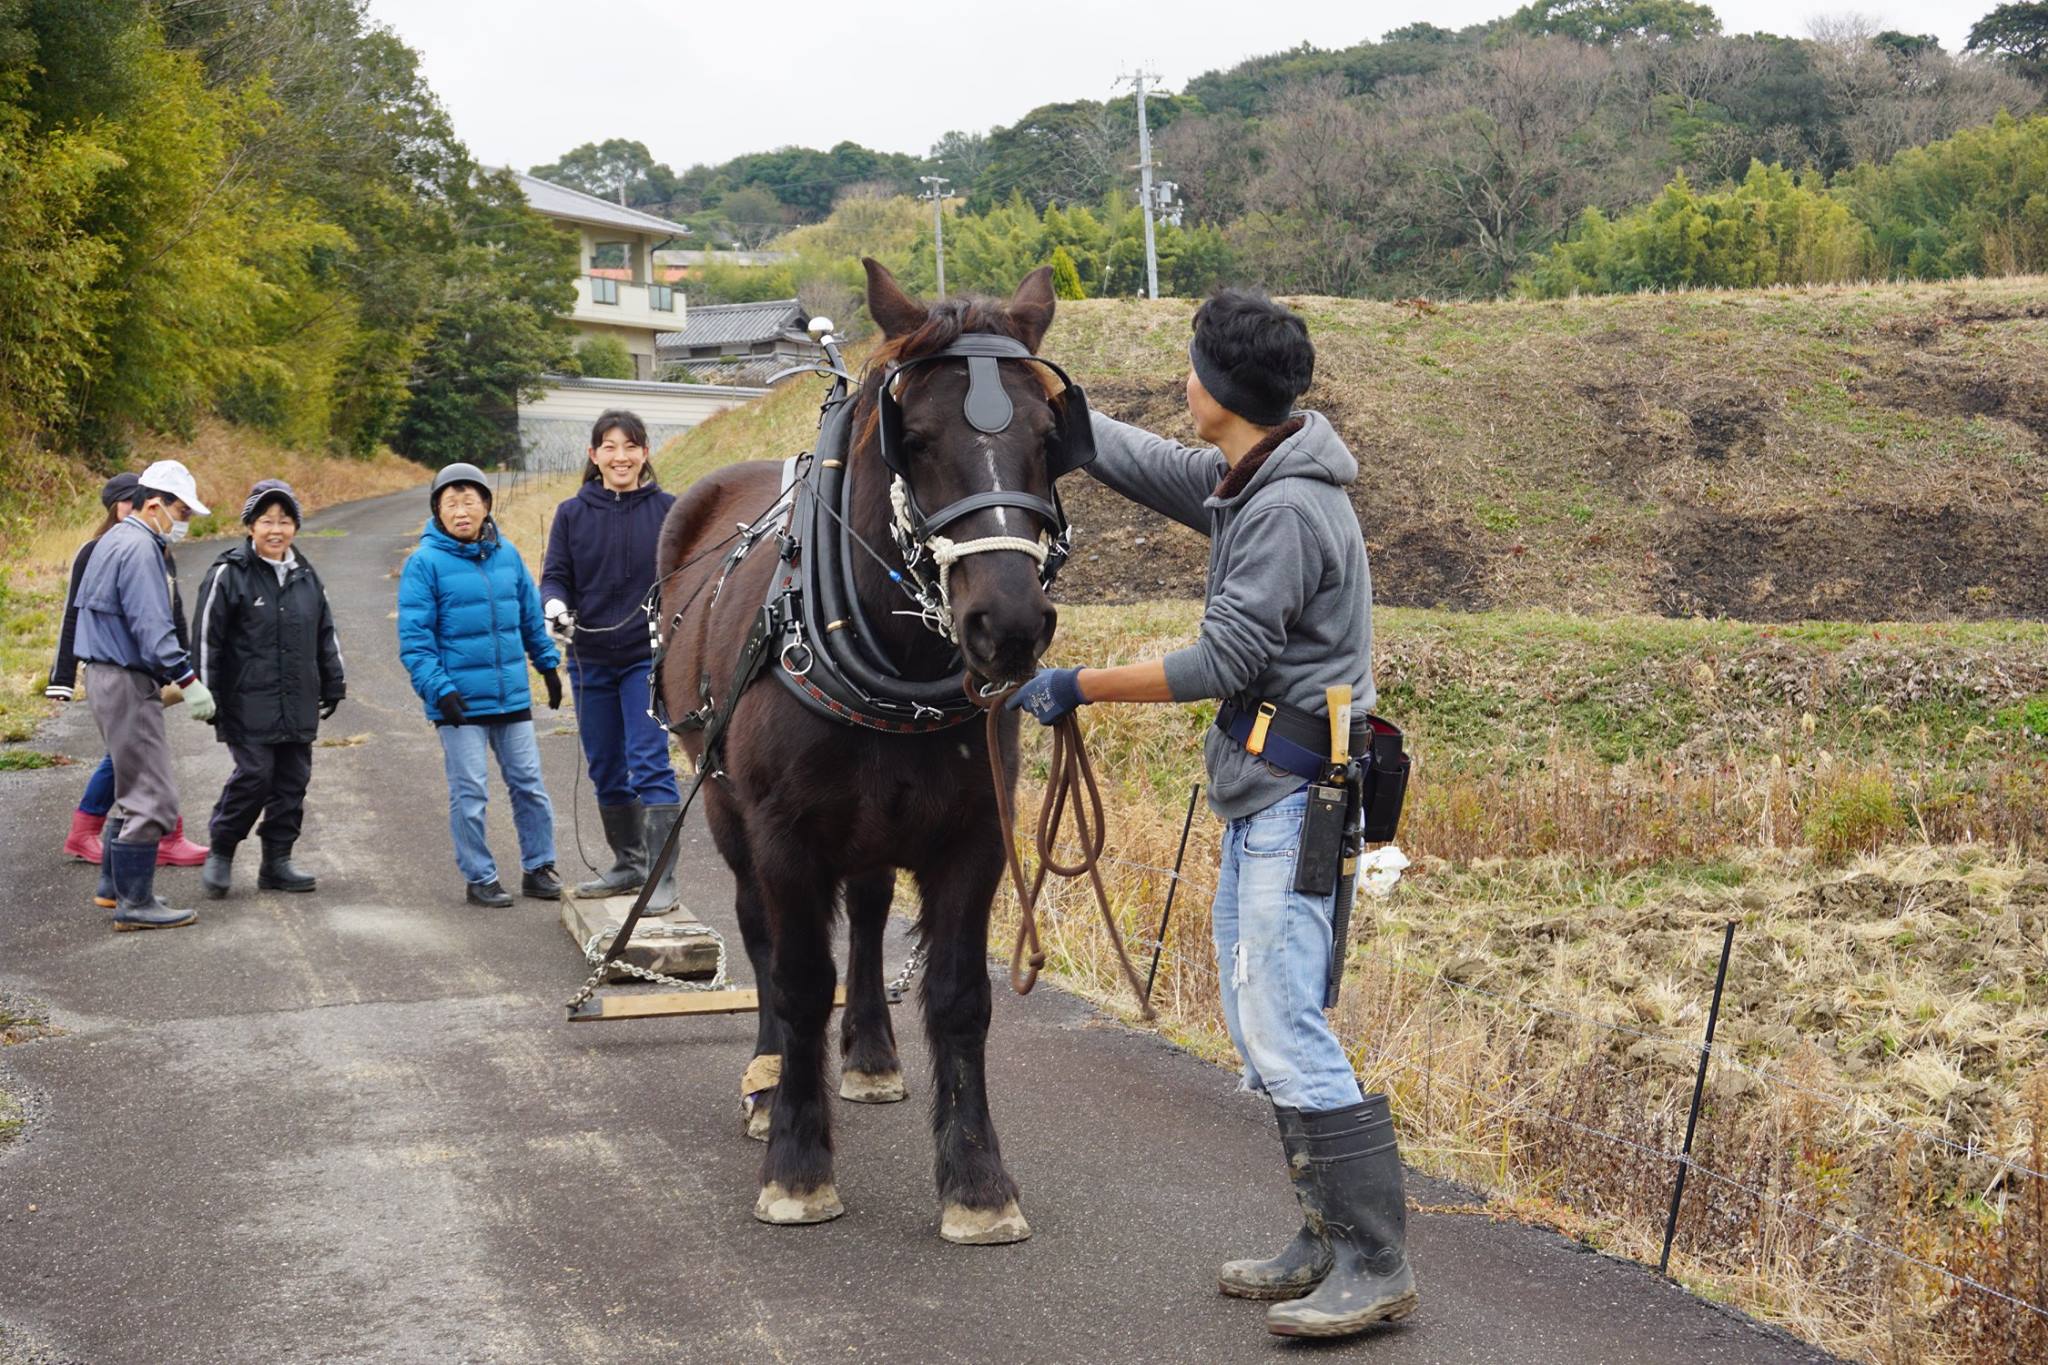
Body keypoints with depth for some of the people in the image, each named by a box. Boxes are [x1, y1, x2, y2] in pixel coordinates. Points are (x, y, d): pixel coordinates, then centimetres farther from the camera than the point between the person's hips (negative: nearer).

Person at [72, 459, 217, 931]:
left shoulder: (115, 541, 17)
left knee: (133, 788, 20)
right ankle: (134, 904, -5)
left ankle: (117, 886, 28)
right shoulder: (139, 548, -17)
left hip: (105, 675, 11)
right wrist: (189, 681, -23)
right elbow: (152, 628, -24)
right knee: (151, 796, -8)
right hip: (126, 683, -11)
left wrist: (164, 678, 22)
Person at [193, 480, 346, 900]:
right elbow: (207, 637, -6)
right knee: (255, 775, -12)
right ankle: (221, 853, 7)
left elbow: (325, 636, 22)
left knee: (293, 780, 7)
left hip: (298, 705, 6)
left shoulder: (306, 577, 13)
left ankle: (277, 862, 16)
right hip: (248, 704, -6)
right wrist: (208, 696, -8)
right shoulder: (229, 574, -6)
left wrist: (332, 687, 20)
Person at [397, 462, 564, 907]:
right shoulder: (425, 563, -9)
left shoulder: (507, 554, 5)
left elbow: (531, 616, 18)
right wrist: (438, 688, -17)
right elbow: (414, 638, -10)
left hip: (512, 697, 4)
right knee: (469, 793, 1)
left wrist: (549, 665, 19)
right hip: (460, 702, -4)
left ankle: (538, 868, 23)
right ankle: (480, 878, 13)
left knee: (529, 783, 10)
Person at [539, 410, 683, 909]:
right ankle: (628, 863, 28)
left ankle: (663, 877, -10)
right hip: (590, 660, 4)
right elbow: (555, 574, 4)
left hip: (650, 657, -3)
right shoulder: (572, 513, 3)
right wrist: (554, 605, -17)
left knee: (650, 765, -11)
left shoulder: (668, 510, -2)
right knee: (606, 771, 13)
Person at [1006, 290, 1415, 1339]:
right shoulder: (1238, 484, 10)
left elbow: (1220, 663, -21)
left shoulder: (1287, 512, -20)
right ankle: (1328, 1242, 21)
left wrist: (1074, 689, -14)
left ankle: (1377, 1267, -6)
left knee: (1285, 1034, -12)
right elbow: (1126, 455, 21)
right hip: (1257, 799, 11)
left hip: (1296, 798, -11)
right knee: (1258, 1027, 14)